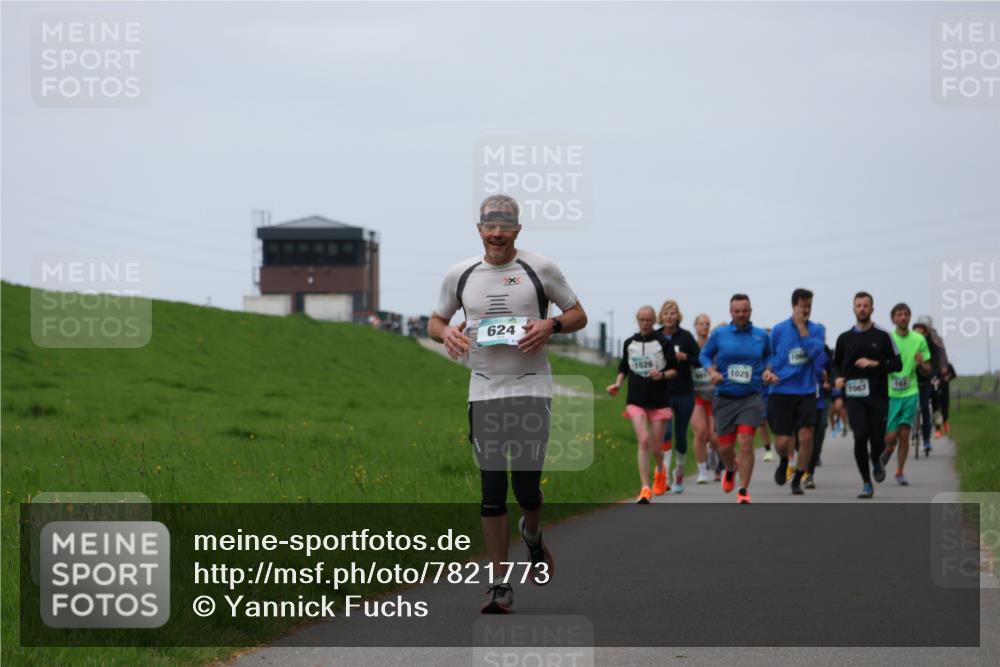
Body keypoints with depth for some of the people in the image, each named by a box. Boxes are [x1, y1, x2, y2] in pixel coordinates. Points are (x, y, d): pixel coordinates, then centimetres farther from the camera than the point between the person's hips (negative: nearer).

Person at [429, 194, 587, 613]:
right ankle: (500, 585, 5)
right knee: (492, 491, -1)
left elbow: (578, 315, 7)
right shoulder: (459, 275, 8)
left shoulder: (539, 269, 1)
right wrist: (446, 332, -5)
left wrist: (550, 325, -13)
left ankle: (532, 534, 32)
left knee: (526, 485, -4)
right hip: (483, 392, 2)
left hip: (531, 389, -2)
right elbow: (435, 320, 18)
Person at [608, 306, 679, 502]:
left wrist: (662, 375, -20)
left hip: (659, 401, -1)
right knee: (643, 441, -15)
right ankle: (645, 489, -15)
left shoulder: (663, 342, -2)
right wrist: (617, 384, 1)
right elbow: (623, 368, 18)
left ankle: (660, 470, 41)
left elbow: (674, 370, 0)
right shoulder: (629, 343, 7)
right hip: (636, 400, 1)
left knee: (655, 447, 5)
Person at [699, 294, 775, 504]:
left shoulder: (761, 335, 3)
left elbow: (769, 357, 20)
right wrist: (712, 371, -8)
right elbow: (705, 355, 10)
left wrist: (768, 371, 1)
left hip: (751, 397, -1)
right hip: (725, 398, 1)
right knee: (724, 446, 6)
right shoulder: (719, 334, -1)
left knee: (745, 443, -14)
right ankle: (730, 469, 42)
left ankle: (743, 490, -4)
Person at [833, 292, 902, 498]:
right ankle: (866, 483, -3)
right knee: (860, 436, -14)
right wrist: (837, 378, -1)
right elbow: (836, 364, 20)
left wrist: (875, 364, -10)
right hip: (854, 396, 0)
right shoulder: (845, 338, 11)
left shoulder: (882, 336, 6)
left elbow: (897, 364, 4)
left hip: (878, 395, 0)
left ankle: (876, 461, 32)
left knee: (877, 439, -6)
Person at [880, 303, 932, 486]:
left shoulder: (919, 340, 2)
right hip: (889, 393, -1)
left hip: (910, 393, 1)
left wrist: (921, 364, -14)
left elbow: (927, 372, 8)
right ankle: (889, 449, 32)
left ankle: (900, 473, 10)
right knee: (891, 436, -4)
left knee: (904, 435, -2)